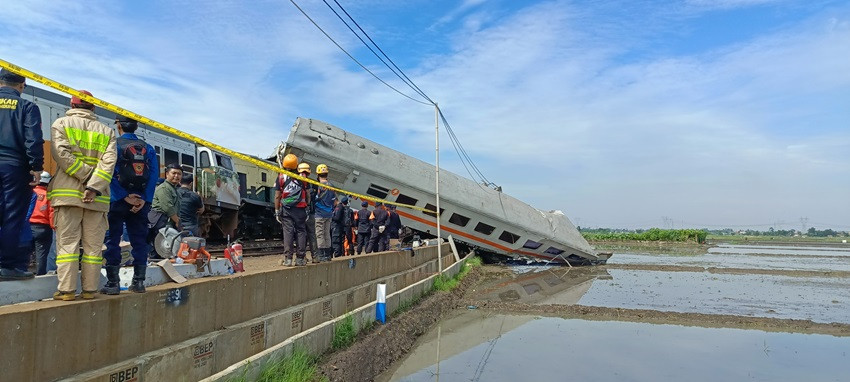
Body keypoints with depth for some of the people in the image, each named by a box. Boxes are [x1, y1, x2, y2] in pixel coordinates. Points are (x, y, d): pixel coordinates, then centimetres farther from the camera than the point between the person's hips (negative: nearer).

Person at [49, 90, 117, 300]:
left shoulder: (61, 124, 7)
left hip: (68, 193, -1)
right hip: (97, 197, 2)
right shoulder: (107, 131, 12)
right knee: (93, 246, 5)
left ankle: (66, 289, 0)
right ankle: (90, 289, 7)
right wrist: (94, 186, -10)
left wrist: (87, 176, -6)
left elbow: (62, 153, -9)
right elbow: (108, 161, -3)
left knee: (67, 243, 1)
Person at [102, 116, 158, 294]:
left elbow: (111, 174, -12)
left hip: (118, 201, -3)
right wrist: (145, 200, -6)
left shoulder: (114, 145, -2)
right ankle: (139, 282, 11)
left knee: (113, 241, 4)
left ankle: (113, 283, 4)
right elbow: (154, 174, -2)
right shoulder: (148, 148, 8)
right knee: (139, 241, 8)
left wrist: (125, 197, -11)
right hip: (141, 203, 3)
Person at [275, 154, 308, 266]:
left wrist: (277, 211, 6)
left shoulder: (281, 177, 1)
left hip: (286, 209, -1)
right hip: (300, 209, 1)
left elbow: (277, 196, 0)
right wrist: (308, 209, 11)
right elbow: (307, 195, 4)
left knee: (288, 232, 0)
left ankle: (288, 258, -3)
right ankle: (300, 258, 5)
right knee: (301, 231, 5)